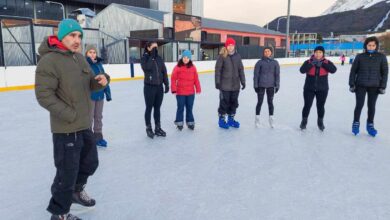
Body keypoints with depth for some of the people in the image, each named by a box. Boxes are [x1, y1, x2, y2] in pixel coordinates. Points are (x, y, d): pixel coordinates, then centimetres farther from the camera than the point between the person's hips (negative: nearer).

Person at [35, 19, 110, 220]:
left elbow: (90, 84, 14)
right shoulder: (49, 61, -16)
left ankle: (76, 190, 48)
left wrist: (101, 80, -9)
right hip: (66, 128, -8)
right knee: (68, 172, 3)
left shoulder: (80, 58, 10)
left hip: (85, 126, 8)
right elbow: (44, 94, -20)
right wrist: (70, 115, -21)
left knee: (90, 162, 22)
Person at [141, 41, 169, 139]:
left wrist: (166, 84, 3)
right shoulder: (145, 58, -6)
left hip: (159, 87, 4)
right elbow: (146, 68, -26)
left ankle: (158, 128, 22)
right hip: (149, 87, -4)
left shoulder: (159, 59, 7)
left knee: (157, 108, 12)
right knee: (149, 108, 5)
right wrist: (151, 56, -21)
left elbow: (164, 72, 8)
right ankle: (149, 128, 17)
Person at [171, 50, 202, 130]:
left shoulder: (192, 67, 1)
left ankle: (190, 122, 27)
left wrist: (198, 88, 2)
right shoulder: (177, 67, -7)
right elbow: (173, 79, -7)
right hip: (180, 92, -2)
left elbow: (196, 79, 4)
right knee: (180, 108, 7)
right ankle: (179, 123, 21)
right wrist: (174, 89, -12)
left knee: (189, 108, 14)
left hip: (191, 92, 3)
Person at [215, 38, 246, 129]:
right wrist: (217, 82, -12)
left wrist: (243, 81, 7)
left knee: (234, 102, 13)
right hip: (225, 85, -5)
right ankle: (222, 119, 18)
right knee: (224, 102, 3)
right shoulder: (222, 56, -8)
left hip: (235, 85, 5)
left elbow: (241, 69, 9)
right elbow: (218, 69, -8)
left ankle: (231, 119, 28)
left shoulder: (237, 56, 5)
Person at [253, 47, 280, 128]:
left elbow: (277, 74, 3)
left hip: (271, 85, 2)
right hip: (261, 85, -2)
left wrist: (277, 85, 0)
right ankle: (257, 119, 19)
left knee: (270, 102, 11)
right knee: (260, 102, 5)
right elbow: (256, 74, -4)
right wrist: (255, 85, -6)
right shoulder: (260, 62, -5)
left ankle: (271, 119, 23)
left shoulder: (275, 63, 1)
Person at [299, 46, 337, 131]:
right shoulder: (308, 62, -3)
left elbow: (333, 70, -18)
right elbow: (302, 70, -18)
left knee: (321, 106, 10)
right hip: (309, 88, -1)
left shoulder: (327, 62, -1)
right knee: (307, 105, 1)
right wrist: (311, 64, -26)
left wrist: (322, 64, -23)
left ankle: (320, 122, 32)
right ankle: (304, 121, 22)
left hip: (322, 89, 1)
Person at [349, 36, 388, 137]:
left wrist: (383, 86, -3)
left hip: (374, 86, 1)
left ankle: (370, 125, 24)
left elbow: (385, 72, 1)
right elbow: (353, 71, 2)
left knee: (371, 106, 8)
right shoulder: (360, 57, -2)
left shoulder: (381, 57, -1)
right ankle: (356, 123, 16)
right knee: (359, 105, -2)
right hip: (360, 85, -1)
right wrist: (352, 84, -2)